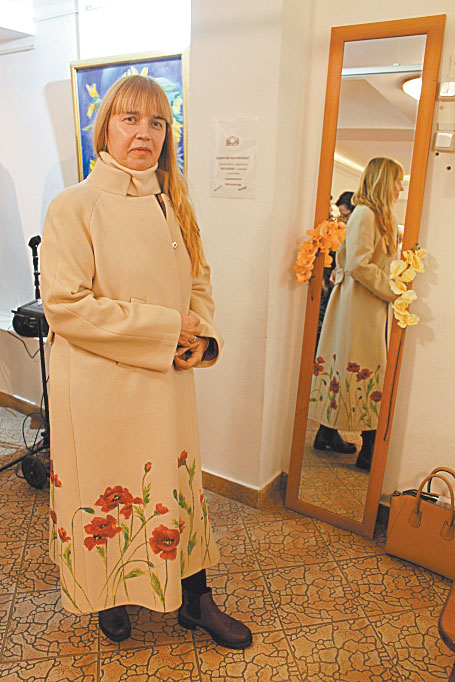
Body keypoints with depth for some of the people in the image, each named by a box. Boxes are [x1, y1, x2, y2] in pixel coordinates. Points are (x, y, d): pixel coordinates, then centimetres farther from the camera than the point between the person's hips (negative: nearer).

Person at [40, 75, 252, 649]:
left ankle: (194, 601, 39)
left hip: (167, 383, 5)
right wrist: (165, 327, -18)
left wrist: (202, 337, -6)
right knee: (108, 495, 14)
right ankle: (109, 597, 44)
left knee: (178, 487, 17)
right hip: (100, 391, -5)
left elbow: (198, 282, 13)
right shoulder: (75, 207, -11)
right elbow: (64, 304, -19)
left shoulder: (172, 206, 8)